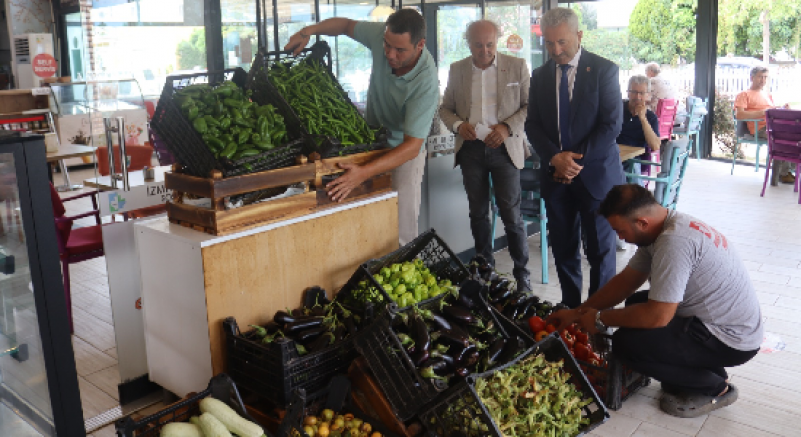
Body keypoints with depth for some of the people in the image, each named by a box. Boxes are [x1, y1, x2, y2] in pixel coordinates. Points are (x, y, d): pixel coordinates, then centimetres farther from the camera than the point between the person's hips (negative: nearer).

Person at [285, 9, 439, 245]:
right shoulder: (382, 35, -18)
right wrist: (310, 30, -10)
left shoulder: (425, 82, -32)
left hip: (403, 149, -4)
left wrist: (363, 173, -48)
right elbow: (346, 24, 6)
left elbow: (411, 146, -36)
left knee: (401, 232, -6)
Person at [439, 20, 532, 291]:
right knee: (478, 213, 11)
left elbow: (530, 106, 0)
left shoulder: (517, 67, 0)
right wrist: (458, 125, -9)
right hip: (471, 148, 3)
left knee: (511, 215, -3)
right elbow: (445, 108, 12)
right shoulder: (457, 70, 7)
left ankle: (522, 274, 11)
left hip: (504, 148, -3)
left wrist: (507, 127, -15)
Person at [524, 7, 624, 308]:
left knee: (600, 249, 4)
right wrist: (554, 157, -13)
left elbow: (611, 125, -10)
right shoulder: (540, 76, 7)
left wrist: (576, 162, -15)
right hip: (556, 176, 4)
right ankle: (570, 307, 23)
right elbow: (533, 125, 5)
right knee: (563, 247, 10)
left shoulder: (603, 70, -5)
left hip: (595, 174, -3)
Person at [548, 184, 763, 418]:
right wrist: (578, 313, 8)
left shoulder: (674, 242, -28)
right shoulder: (667, 225, 2)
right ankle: (710, 370, 15)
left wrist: (600, 319, -13)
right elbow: (626, 281, 9)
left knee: (626, 343, -19)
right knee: (636, 302, 18)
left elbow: (658, 316, -28)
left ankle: (715, 388, 2)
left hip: (732, 340, -10)